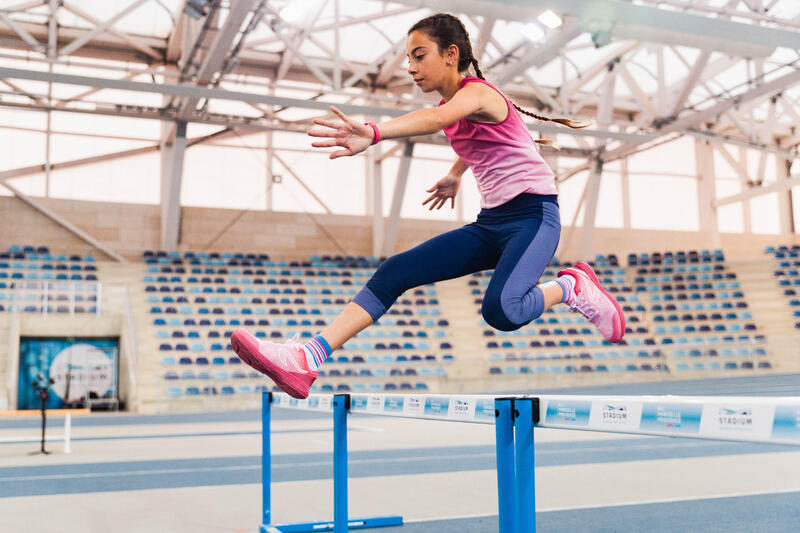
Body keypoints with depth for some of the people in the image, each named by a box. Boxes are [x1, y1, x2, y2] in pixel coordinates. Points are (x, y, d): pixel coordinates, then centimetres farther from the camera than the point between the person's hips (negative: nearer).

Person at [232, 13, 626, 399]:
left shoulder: (477, 91, -13)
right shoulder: (455, 106, 13)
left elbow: (436, 119, -38)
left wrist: (374, 133, -55)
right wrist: (456, 173, 38)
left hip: (533, 215, -8)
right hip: (491, 221, 8)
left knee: (500, 310, -35)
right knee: (395, 272, -9)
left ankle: (571, 286, -3)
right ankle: (307, 360, -16)